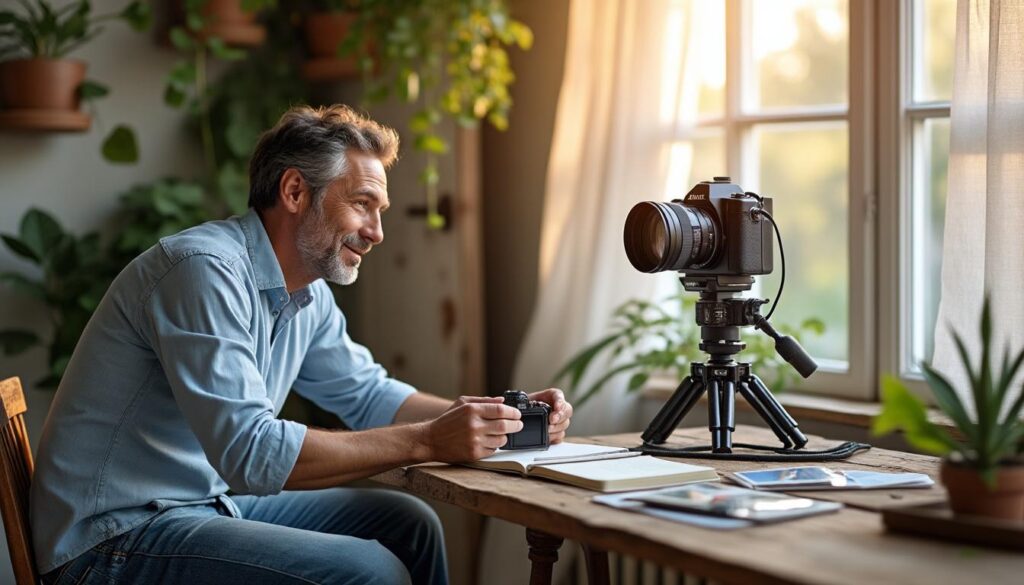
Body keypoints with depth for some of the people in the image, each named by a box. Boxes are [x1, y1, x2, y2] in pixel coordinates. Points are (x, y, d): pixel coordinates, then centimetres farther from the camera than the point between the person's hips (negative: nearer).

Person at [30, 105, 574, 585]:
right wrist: (428, 441, -26)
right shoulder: (205, 269, -22)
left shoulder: (308, 296, 7)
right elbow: (251, 454, -29)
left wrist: (505, 415, 5)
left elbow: (367, 393, 20)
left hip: (210, 502, 10)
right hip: (116, 539, -9)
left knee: (407, 524, 8)